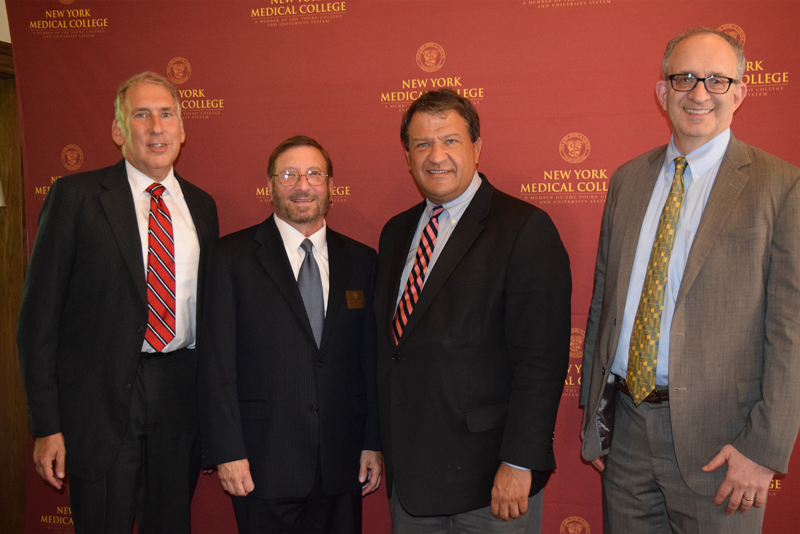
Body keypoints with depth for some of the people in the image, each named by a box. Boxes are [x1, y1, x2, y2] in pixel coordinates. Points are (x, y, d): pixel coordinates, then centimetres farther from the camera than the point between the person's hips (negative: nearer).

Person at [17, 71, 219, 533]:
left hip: (181, 394, 4)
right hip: (101, 399, -4)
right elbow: (39, 314, -5)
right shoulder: (76, 196, -4)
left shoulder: (201, 205, 9)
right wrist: (46, 425, -9)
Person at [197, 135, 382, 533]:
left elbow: (371, 361, 7)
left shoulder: (361, 260, 7)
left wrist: (373, 443, 4)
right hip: (263, 465, -3)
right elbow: (216, 363, -5)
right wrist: (227, 453, -10)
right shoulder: (232, 257, -2)